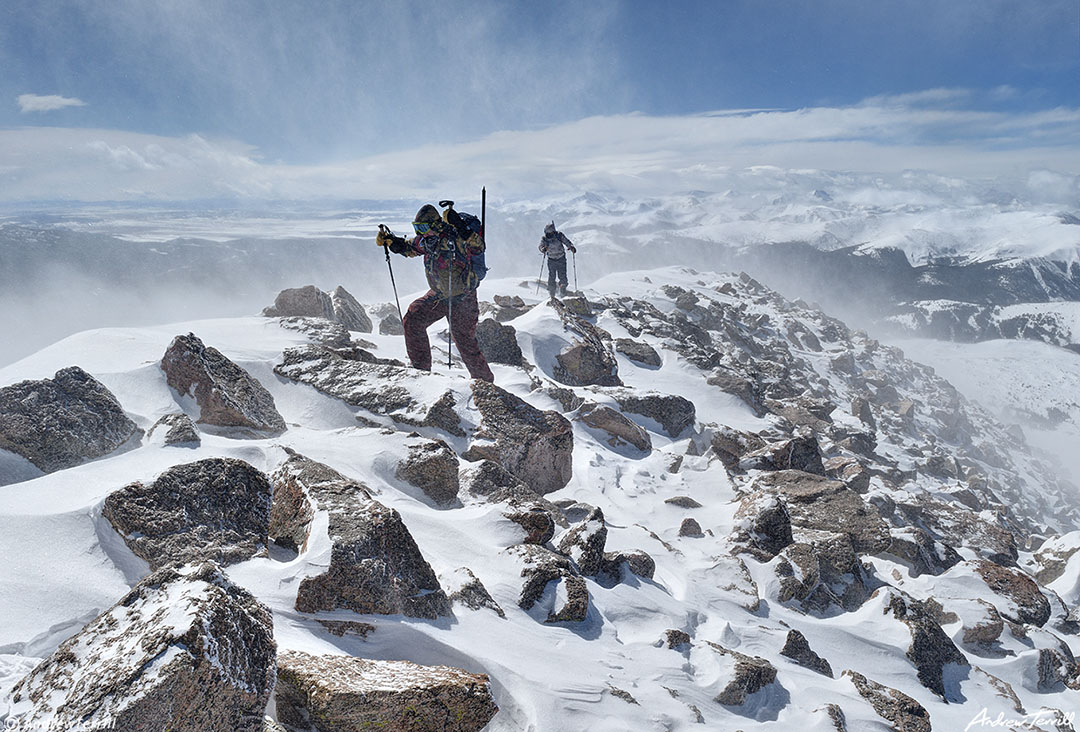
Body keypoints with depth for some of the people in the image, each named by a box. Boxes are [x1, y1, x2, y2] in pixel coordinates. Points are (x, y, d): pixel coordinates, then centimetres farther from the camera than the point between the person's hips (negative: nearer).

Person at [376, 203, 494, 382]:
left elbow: (478, 247, -36)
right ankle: (420, 366, 13)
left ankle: (485, 380, 12)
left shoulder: (455, 236, -20)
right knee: (412, 320, 1)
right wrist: (389, 240, 6)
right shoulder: (426, 239, 1)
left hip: (462, 299, -7)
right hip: (438, 295, 7)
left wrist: (459, 228, -47)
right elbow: (409, 248, 20)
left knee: (464, 340, -6)